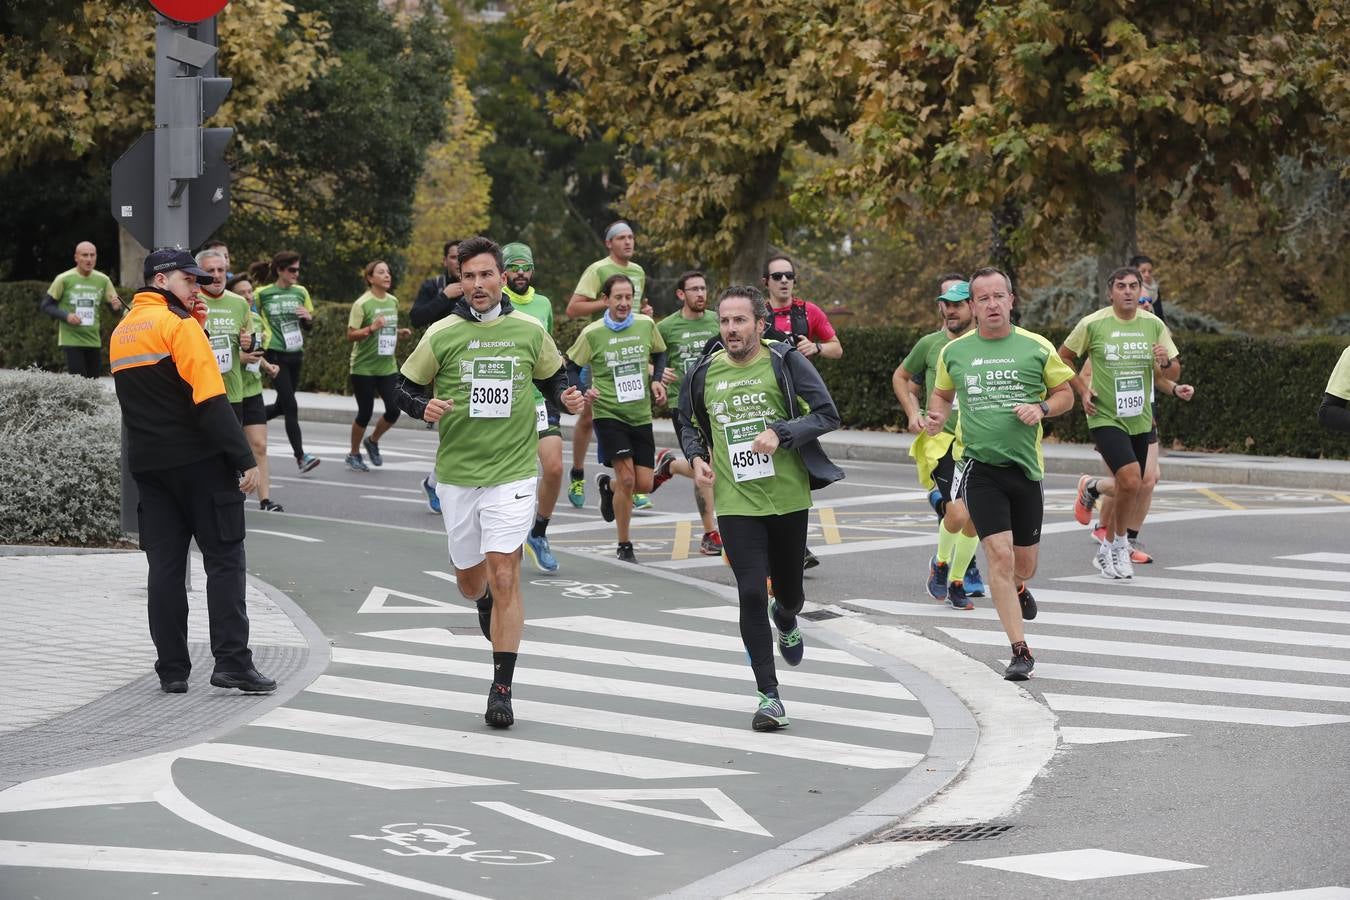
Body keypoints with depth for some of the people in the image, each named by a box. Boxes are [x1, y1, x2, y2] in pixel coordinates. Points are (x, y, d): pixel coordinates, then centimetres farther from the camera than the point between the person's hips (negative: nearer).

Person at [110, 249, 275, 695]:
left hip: (148, 466, 7)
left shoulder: (120, 332, 14)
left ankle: (172, 670, 5)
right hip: (199, 459, -7)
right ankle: (232, 661, -9)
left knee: (165, 566, 6)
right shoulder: (178, 324, -11)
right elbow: (210, 400, -17)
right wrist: (244, 459, -17)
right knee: (224, 559, -2)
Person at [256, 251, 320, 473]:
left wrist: (309, 317, -7)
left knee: (282, 406, 11)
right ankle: (300, 457, -11)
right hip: (275, 355, -5)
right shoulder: (262, 294, -3)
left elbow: (309, 326, 15)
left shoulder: (300, 292, 8)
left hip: (296, 354, 5)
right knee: (290, 407, -12)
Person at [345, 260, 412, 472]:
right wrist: (371, 328, -29)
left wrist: (401, 333, 3)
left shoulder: (393, 301, 9)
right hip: (364, 368, -6)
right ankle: (354, 455, 21)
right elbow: (351, 335, -15)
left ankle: (373, 441, 24)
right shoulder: (362, 304, -12)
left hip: (387, 366, 6)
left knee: (394, 410, -3)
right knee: (365, 413, 0)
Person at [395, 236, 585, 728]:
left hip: (511, 472, -1)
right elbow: (405, 387, 6)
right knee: (470, 580, 13)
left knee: (503, 577, -12)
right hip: (456, 473, 2)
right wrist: (424, 407, -15)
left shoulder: (529, 331, 1)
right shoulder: (441, 335, -2)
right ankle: (486, 603, 53)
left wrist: (566, 396, -4)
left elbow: (552, 376, 17)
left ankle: (502, 688, -7)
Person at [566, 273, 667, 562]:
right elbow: (572, 366, 2)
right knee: (627, 478, -14)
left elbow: (659, 354, 18)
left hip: (641, 415, 4)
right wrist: (583, 392, -14)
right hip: (608, 414, -4)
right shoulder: (592, 333, -9)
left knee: (644, 484, 1)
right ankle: (624, 546, 1)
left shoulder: (646, 325, 0)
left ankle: (607, 486, 37)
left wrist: (656, 380, 1)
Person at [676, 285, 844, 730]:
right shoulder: (704, 374, 3)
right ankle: (769, 697, -3)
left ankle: (785, 619, 55)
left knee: (789, 591, 14)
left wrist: (780, 433, -21)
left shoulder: (785, 363, -6)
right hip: (736, 503, 0)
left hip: (788, 497, 0)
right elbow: (687, 423, 20)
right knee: (752, 593, -11)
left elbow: (828, 415, -7)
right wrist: (696, 456, -1)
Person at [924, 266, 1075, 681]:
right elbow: (941, 394, 20)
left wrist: (1042, 408, -12)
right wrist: (937, 416, -2)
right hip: (980, 466, -1)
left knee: (1023, 564, 11)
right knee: (999, 553, -15)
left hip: (1025, 466, 1)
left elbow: (1065, 394, 8)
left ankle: (1018, 588, 51)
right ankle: (1020, 651, -11)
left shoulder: (1036, 347, -1)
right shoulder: (954, 352, 3)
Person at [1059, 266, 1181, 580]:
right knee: (1131, 480, -20)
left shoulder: (1154, 325, 2)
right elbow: (1063, 357, 7)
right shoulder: (1093, 324, -7)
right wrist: (1083, 390, -3)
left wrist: (1165, 363, -14)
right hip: (1106, 417, -5)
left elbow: (1174, 372, 9)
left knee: (1130, 489, 8)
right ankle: (1119, 542, 0)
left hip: (1140, 419, 5)